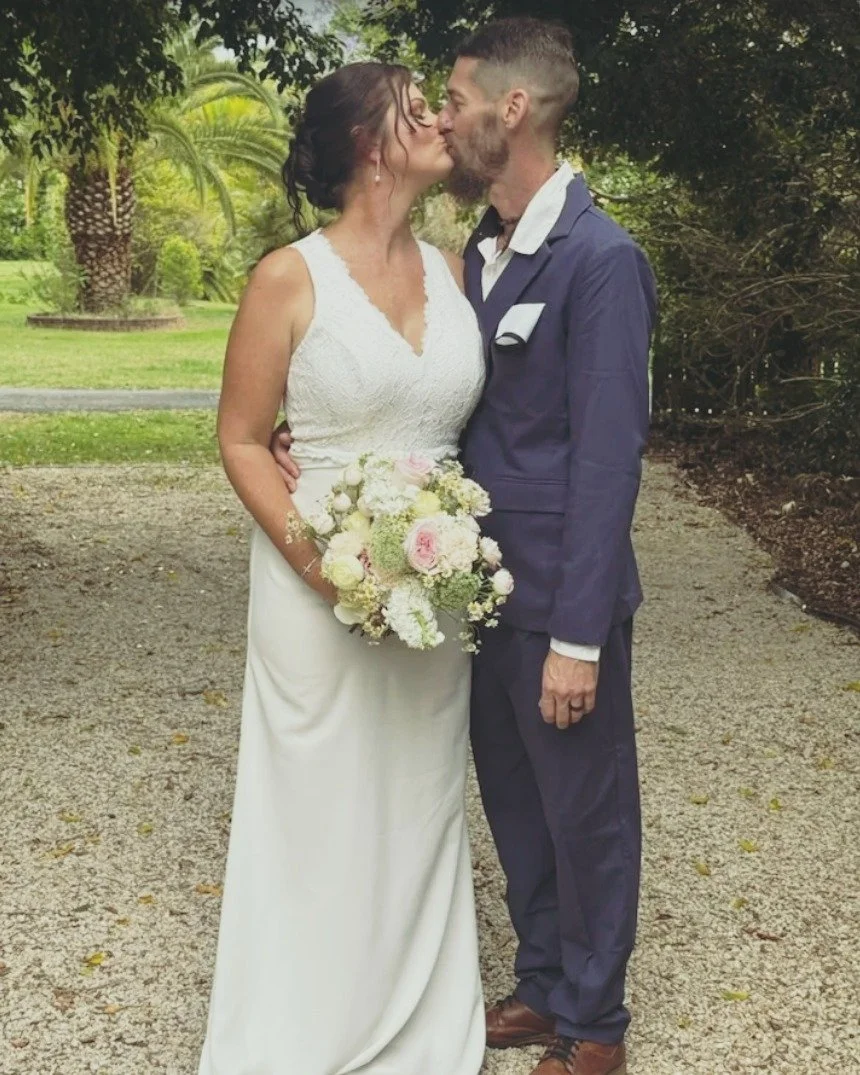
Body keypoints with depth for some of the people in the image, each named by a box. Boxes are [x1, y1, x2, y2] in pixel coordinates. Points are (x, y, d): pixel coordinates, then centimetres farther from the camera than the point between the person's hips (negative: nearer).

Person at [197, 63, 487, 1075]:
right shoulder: (290, 279, -9)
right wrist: (313, 557, -18)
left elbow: (470, 417, 12)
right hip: (321, 586, -5)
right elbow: (241, 439, -6)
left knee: (422, 805, 15)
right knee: (324, 811, 6)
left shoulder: (451, 270, 5)